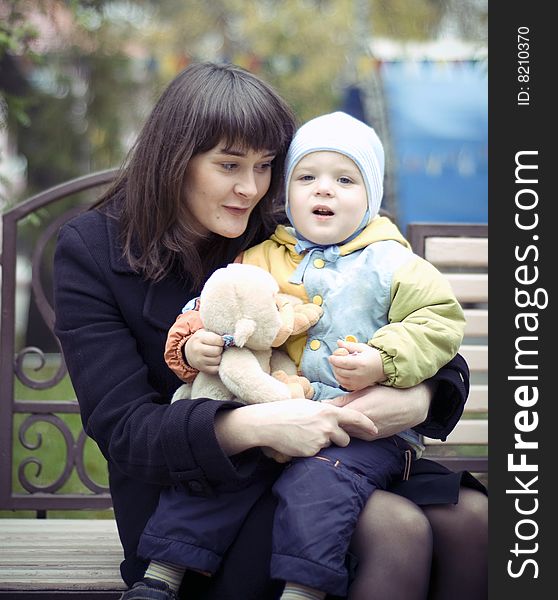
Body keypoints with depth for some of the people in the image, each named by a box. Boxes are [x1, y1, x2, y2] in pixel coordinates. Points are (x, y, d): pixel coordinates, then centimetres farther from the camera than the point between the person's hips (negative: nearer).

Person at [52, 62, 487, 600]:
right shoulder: (91, 251, -7)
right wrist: (252, 425, -33)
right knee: (397, 528, -27)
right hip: (189, 497, -4)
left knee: (470, 516, -20)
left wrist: (422, 395, -21)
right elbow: (121, 428, -16)